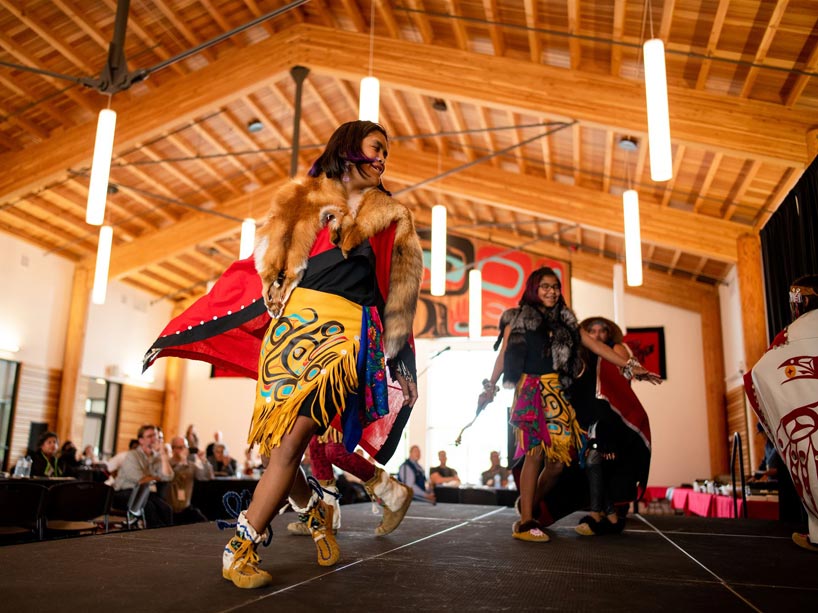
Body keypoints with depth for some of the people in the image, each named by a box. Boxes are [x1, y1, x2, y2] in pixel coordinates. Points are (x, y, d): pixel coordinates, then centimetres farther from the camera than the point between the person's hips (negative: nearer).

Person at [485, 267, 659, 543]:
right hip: (529, 391, -4)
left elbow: (597, 346, 16)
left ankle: (529, 506, 15)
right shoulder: (517, 319, 8)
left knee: (560, 455, -5)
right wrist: (490, 387, 2)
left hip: (555, 392, 4)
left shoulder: (565, 321, 19)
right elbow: (503, 355, 6)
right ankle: (525, 523, -8)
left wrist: (630, 365, 11)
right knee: (536, 453, -13)